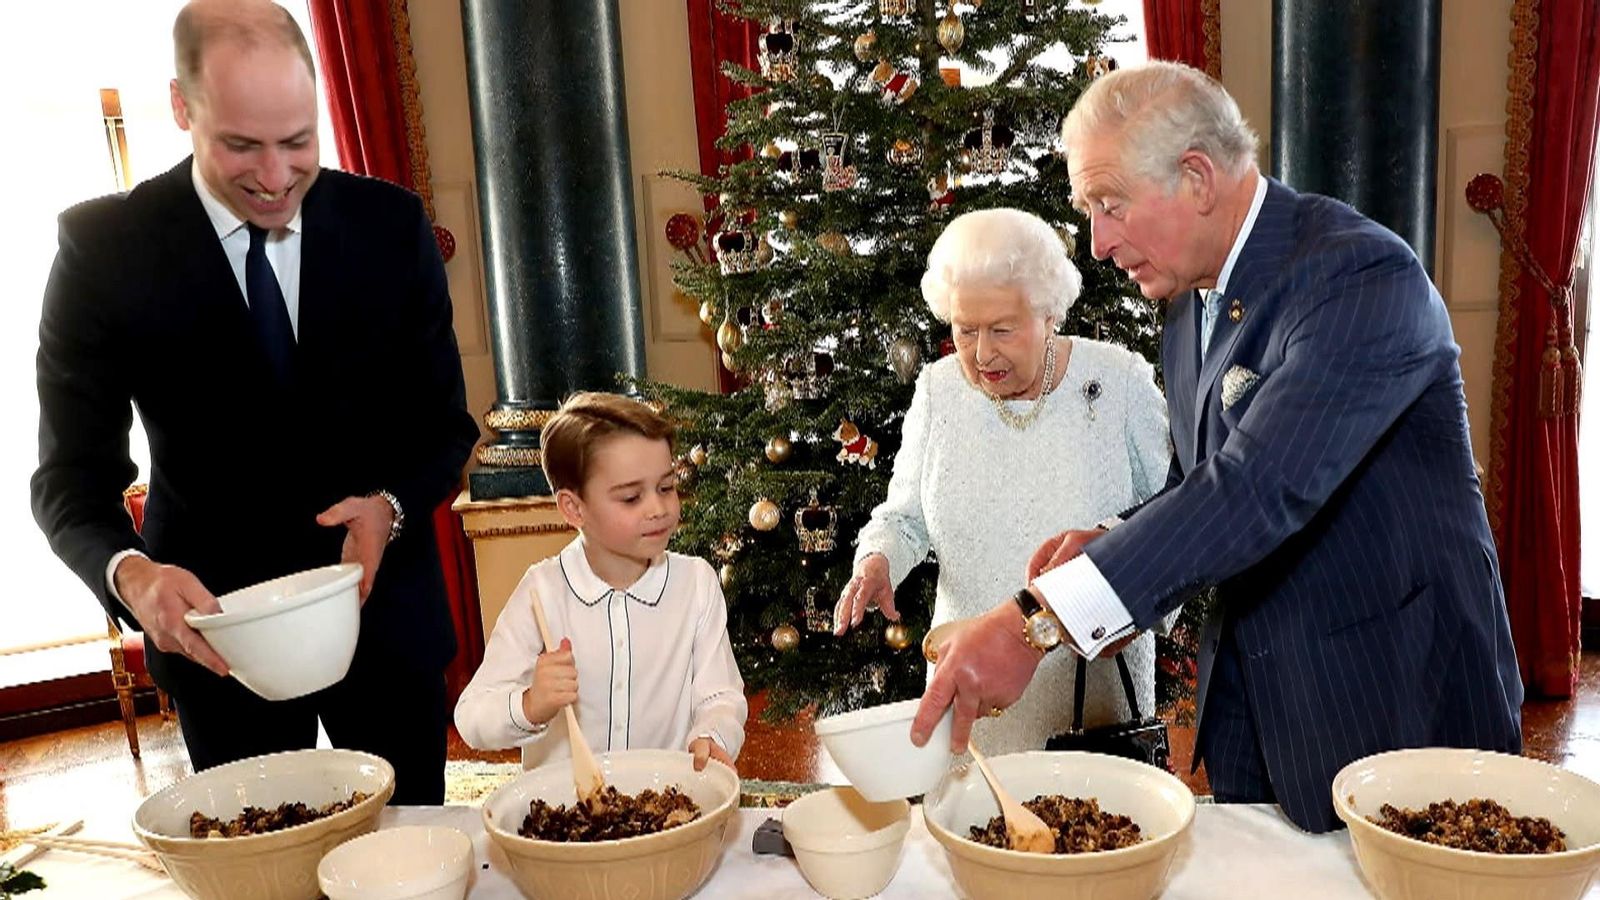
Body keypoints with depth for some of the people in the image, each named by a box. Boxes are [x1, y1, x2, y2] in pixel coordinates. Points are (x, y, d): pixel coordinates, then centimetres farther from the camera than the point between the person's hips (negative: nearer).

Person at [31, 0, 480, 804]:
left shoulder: (390, 224, -7)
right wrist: (129, 574, -28)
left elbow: (444, 422, -1)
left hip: (384, 606, 1)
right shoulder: (104, 247, -11)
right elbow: (72, 473, -8)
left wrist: (392, 507, -21)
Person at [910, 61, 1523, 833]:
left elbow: (1262, 487, -34)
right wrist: (1109, 545, -8)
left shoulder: (1361, 276, -22)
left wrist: (1039, 619, -39)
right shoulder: (1190, 309, 5)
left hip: (1394, 704, -7)